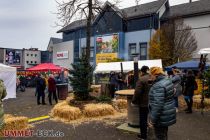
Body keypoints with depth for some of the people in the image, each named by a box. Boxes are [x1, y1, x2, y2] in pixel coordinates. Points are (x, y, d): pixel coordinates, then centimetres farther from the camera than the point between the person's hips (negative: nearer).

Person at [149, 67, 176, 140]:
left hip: (161, 117, -10)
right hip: (168, 114, 10)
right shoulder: (168, 80, 5)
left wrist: (153, 119, -21)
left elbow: (158, 105, -29)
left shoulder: (158, 86, -26)